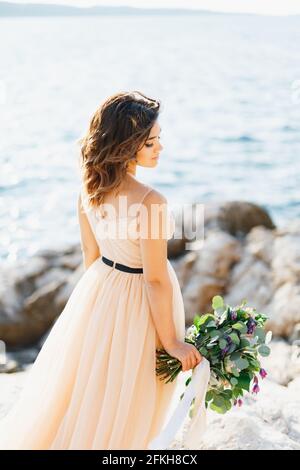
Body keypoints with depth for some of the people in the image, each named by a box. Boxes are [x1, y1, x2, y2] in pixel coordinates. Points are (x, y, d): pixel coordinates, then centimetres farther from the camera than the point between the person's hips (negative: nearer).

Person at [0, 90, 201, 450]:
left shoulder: (89, 186, -10)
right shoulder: (150, 202, -32)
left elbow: (89, 251, 3)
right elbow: (156, 280, -25)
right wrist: (171, 343, -13)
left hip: (99, 289, 7)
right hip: (138, 302, -7)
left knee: (79, 385, 30)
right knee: (123, 403, 18)